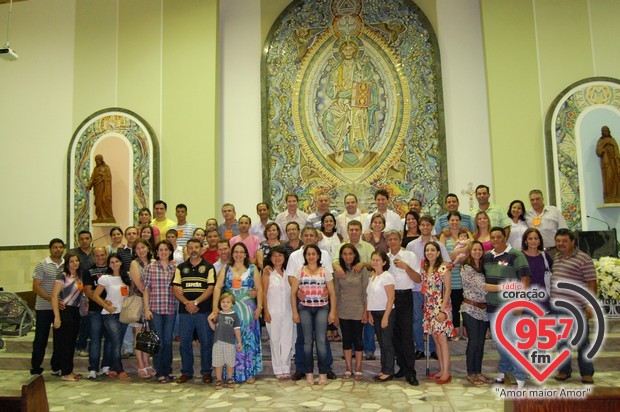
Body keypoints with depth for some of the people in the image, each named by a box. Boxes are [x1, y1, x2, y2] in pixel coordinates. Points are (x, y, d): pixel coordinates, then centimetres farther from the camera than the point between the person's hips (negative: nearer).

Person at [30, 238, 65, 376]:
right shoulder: (42, 265, -4)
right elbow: (36, 287, -10)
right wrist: (52, 299, -21)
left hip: (62, 308, 4)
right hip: (44, 308, -4)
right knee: (40, 340, 4)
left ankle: (56, 368, 21)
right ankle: (35, 369, 16)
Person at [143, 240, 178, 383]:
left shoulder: (175, 268, 8)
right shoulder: (150, 267, 1)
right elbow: (146, 289, 0)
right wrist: (147, 308, -6)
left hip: (171, 309, 2)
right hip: (155, 309, -2)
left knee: (168, 340, 9)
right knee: (158, 341, 2)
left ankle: (167, 370, 20)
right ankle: (160, 372, 12)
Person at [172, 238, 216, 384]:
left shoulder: (208, 267, 4)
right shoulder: (180, 267, 11)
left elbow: (210, 288, -5)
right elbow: (175, 289, 4)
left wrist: (195, 302, -14)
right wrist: (187, 303, -10)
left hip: (204, 311, -2)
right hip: (185, 311, 2)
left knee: (206, 342, 1)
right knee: (184, 342, 7)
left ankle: (206, 372, 13)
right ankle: (186, 372, 20)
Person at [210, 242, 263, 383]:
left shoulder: (252, 269, 7)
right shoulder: (225, 269, 7)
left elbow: (259, 289, 3)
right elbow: (217, 287, -2)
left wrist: (259, 307, -6)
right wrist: (215, 307, -13)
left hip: (248, 310, 0)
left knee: (248, 340, 3)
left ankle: (250, 373, 13)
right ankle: (232, 373, 14)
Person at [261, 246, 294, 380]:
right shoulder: (268, 273, -1)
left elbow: (293, 292, 10)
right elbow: (264, 294, -3)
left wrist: (295, 311, 3)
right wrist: (266, 312, -9)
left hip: (288, 312, 3)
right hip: (273, 312, -3)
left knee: (287, 341, 4)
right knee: (275, 341, 3)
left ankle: (286, 368, 14)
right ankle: (278, 370, 12)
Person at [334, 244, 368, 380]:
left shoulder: (362, 269, -5)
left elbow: (365, 291, -4)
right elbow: (336, 292, 7)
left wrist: (365, 311, -7)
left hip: (358, 310, -2)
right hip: (343, 311, 2)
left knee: (358, 339, 5)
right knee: (346, 340, 9)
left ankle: (358, 370, 16)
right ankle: (349, 369, 19)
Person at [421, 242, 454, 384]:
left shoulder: (444, 268, -9)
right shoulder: (424, 268, 10)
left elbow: (448, 290, -12)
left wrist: (442, 310, -17)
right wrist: (425, 307, 9)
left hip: (441, 307, -7)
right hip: (429, 308, 7)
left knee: (442, 339, -7)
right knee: (436, 339, 11)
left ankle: (446, 373, -2)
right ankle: (441, 369, 19)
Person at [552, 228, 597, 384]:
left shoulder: (583, 259, -8)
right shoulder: (556, 258, 12)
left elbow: (592, 283, -9)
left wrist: (590, 304, -14)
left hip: (576, 308, -6)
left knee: (582, 341, 4)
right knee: (562, 340, 13)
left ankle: (587, 373, 16)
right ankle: (564, 370, 24)